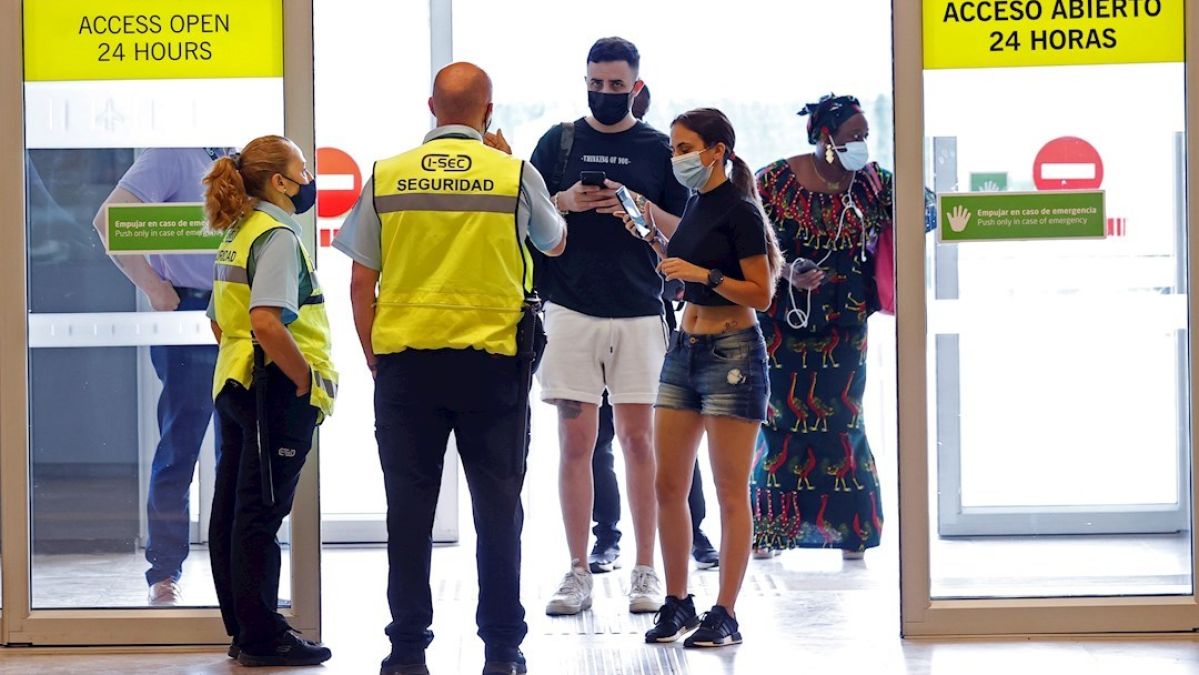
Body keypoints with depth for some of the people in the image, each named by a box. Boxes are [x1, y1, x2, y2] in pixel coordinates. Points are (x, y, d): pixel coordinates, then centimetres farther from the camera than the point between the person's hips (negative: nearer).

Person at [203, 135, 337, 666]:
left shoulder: (237, 236, 15)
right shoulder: (277, 236, -14)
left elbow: (220, 323, 20)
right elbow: (267, 324, -26)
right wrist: (307, 379, -17)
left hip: (235, 384, 10)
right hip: (275, 394, -10)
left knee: (233, 511, 11)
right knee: (260, 514, -5)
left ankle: (243, 631, 20)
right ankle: (262, 638, 1)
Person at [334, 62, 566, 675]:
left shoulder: (386, 177, 2)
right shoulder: (515, 175, -1)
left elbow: (361, 286, 2)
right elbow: (555, 244, 19)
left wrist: (376, 360, 13)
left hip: (404, 357, 1)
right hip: (492, 358, -1)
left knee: (409, 509, 5)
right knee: (497, 508, 6)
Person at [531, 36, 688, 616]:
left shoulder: (658, 149, 7)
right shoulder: (559, 142, 9)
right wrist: (565, 203, -8)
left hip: (639, 313, 0)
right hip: (570, 312, 1)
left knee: (639, 439, 1)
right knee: (575, 442, 0)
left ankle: (645, 570, 8)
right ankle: (578, 572, 5)